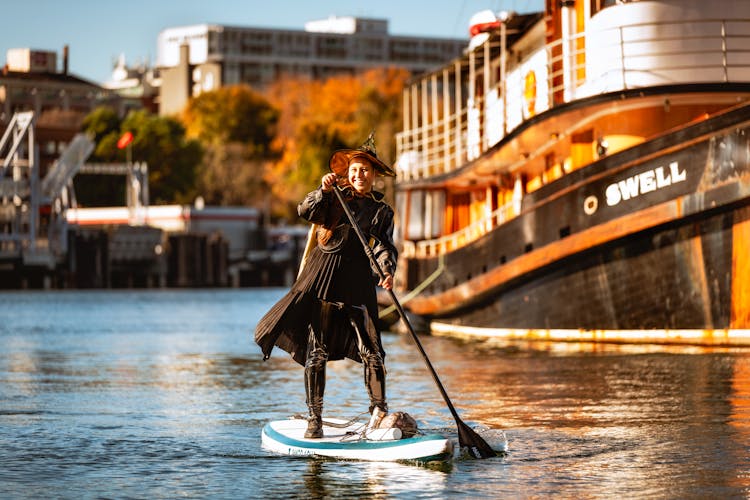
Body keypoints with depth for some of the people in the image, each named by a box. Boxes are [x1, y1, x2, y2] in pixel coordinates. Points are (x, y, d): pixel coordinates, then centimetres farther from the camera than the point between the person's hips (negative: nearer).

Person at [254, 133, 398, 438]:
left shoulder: (381, 211, 9)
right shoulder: (334, 195, 8)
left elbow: (383, 246, -4)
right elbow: (306, 212, -7)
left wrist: (387, 271, -24)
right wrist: (324, 191, -24)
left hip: (356, 282, 0)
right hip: (321, 279, 0)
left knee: (371, 350, -7)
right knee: (315, 352, 0)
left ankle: (379, 408, 13)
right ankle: (314, 418, 7)